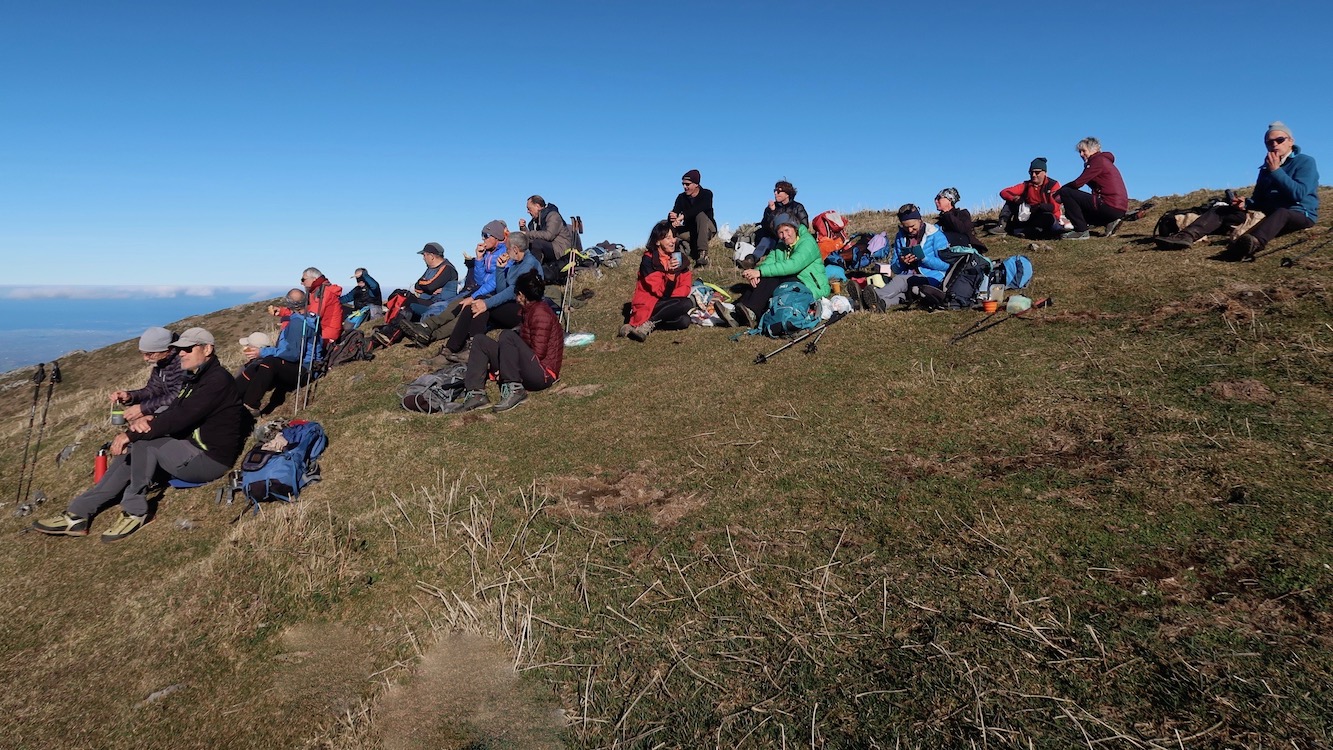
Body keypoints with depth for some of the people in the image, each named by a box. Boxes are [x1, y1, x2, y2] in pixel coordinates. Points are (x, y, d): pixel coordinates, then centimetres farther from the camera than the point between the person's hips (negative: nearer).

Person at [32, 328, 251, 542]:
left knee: (142, 442, -21)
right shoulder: (195, 379, 16)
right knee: (129, 452, 3)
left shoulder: (218, 379, -17)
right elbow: (173, 413, 12)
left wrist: (132, 434, -16)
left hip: (210, 459, -10)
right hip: (191, 449, 10)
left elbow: (181, 417, -23)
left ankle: (135, 513, -10)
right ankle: (78, 513, 5)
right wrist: (148, 419, -11)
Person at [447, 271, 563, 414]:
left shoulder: (540, 312, -14)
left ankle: (514, 390, -25)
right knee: (480, 340, 5)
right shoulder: (528, 309, 15)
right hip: (530, 366, 10)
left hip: (542, 374, -10)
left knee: (507, 335, -28)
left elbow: (538, 353, -19)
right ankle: (476, 394, -13)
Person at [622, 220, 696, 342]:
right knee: (686, 303, -28)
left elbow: (686, 287, 2)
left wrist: (669, 295, -15)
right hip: (648, 304, -5)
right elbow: (660, 292, -17)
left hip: (668, 304, 5)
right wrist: (669, 273, -33)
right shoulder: (648, 259, -11)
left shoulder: (680, 258, 6)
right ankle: (646, 325, -23)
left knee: (684, 321, -26)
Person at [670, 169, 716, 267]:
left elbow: (699, 208, -33)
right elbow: (674, 213, -13)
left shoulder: (706, 194, -10)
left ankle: (703, 254, -46)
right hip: (689, 231, 4)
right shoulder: (681, 197, 1)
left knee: (701, 215, -36)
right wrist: (672, 218, -40)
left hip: (707, 230, -4)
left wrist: (682, 216, -46)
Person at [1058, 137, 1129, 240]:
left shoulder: (1098, 160, -6)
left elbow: (1078, 183, -13)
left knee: (1065, 192, -11)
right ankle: (1109, 222, 11)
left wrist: (1058, 192, 3)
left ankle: (1081, 231, -12)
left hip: (1110, 206, -10)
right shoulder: (1103, 160, 23)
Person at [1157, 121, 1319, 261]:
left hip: (1300, 214, -6)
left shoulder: (1305, 162, 0)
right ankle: (1187, 236, -38)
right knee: (1220, 210, -9)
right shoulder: (1266, 167, 18)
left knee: (1280, 212, -43)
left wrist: (1276, 171, -15)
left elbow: (1299, 193, -16)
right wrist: (1246, 203, -4)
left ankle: (1253, 243, -75)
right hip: (1266, 213, 6)